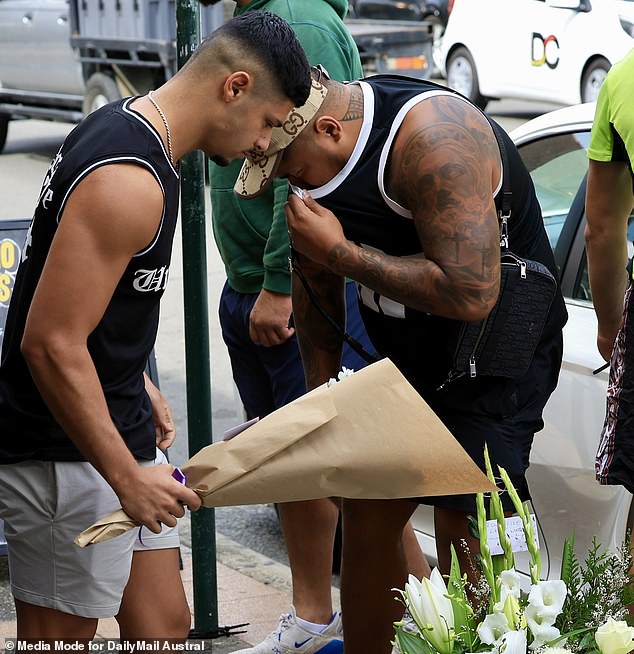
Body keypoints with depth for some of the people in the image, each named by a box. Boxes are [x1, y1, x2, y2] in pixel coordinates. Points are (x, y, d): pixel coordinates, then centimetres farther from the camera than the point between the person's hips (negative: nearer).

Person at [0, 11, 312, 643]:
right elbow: (51, 343, -27)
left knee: (164, 626, 14)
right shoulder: (129, 183, -24)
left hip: (116, 432, 10)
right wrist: (128, 476, -22)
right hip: (66, 455, -10)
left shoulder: (124, 127, 8)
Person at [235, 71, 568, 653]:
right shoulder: (314, 156, -4)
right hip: (405, 356, 8)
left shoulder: (432, 139, -30)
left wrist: (339, 251, -29)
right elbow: (315, 280, 11)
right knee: (367, 518, 11)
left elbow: (470, 294, -37)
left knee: (463, 539, -13)